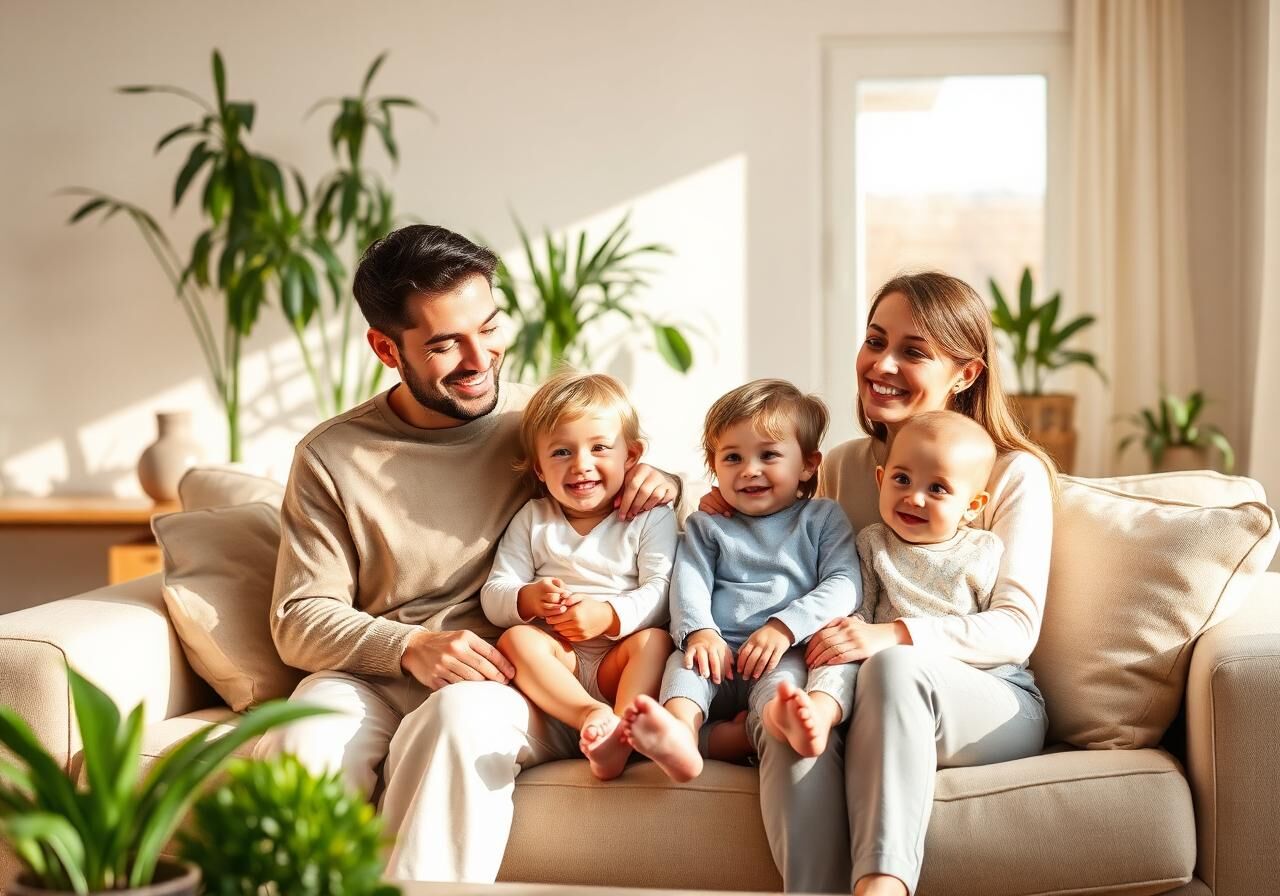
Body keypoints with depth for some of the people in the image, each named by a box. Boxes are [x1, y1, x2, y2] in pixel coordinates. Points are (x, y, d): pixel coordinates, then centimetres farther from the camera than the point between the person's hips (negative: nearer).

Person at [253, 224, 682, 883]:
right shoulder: (330, 458, 6)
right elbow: (300, 620, 3)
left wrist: (659, 484, -3)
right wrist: (410, 646, -16)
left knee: (461, 717, -36)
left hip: (519, 684, 0)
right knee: (307, 736, -33)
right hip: (378, 677, 1)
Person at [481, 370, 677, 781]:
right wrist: (527, 600, -18)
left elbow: (661, 592, -7)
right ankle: (593, 714, -47)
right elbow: (492, 596, 6)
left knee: (655, 639, -30)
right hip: (557, 661, 2)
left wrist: (609, 615, -25)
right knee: (514, 639, -27)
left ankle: (622, 731, -51)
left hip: (619, 665, -1)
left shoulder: (651, 517, 6)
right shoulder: (532, 520, 13)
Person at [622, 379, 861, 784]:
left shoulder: (823, 518, 15)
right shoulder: (706, 526, 22)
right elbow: (689, 581, 5)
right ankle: (680, 734, -58)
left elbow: (844, 583, 1)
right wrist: (699, 630, -19)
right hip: (721, 651, 3)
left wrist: (785, 627, -16)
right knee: (687, 658, -31)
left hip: (790, 653, -3)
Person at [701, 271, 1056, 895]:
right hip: (880, 704, 3)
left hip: (988, 702, -3)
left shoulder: (1015, 473, 1)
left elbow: (1016, 629, -7)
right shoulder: (842, 467, 15)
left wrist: (895, 636, -24)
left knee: (894, 666, -38)